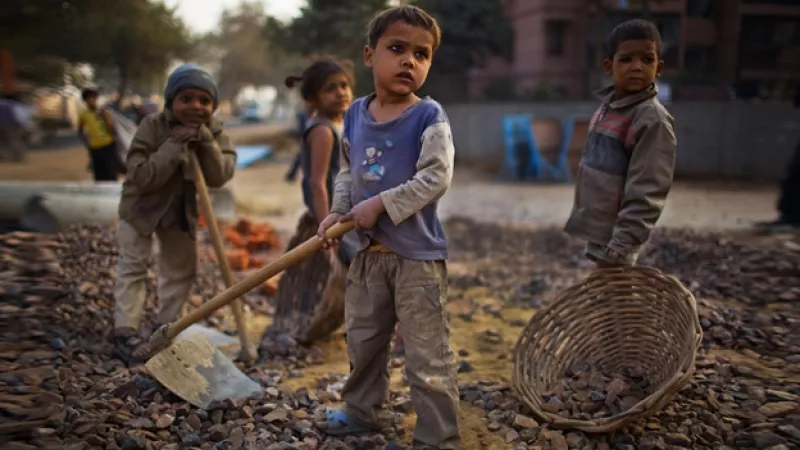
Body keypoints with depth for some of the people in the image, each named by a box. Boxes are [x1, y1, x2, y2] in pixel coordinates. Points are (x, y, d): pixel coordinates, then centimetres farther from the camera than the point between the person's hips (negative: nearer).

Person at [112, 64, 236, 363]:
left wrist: (205, 140, -36)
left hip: (182, 209, 4)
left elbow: (220, 177, -26)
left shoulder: (215, 132, -14)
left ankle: (165, 327, 25)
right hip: (141, 205, -4)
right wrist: (174, 147, -38)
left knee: (182, 268, 10)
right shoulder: (152, 126, -24)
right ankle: (125, 333, -2)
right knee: (133, 266, -7)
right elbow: (140, 177, -31)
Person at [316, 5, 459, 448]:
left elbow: (436, 178, -20)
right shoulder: (355, 113, 5)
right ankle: (361, 409, 44)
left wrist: (380, 205, -21)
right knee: (362, 340, 23)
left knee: (427, 357, 0)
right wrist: (337, 212, 0)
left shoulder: (429, 116, -13)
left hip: (418, 254, -6)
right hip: (369, 250, 7)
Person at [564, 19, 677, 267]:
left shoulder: (653, 120, -17)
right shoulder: (608, 107, 8)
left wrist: (618, 249, -25)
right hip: (597, 229, 8)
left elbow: (645, 194, -22)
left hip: (613, 236, -8)